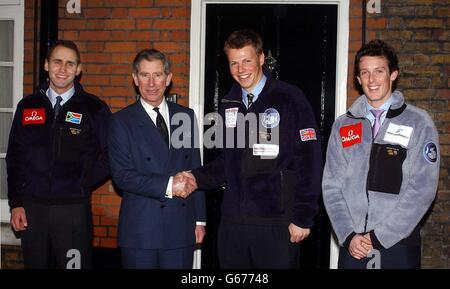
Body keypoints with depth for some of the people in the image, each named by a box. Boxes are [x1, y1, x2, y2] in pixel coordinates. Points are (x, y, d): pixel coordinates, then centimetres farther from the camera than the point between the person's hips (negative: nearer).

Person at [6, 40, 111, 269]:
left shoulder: (94, 109, 1)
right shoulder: (27, 106, 9)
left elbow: (109, 155, 3)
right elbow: (14, 158, 10)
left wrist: (82, 185, -4)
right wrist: (16, 203, 4)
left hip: (73, 209, -3)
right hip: (31, 209, 3)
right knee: (35, 264, 10)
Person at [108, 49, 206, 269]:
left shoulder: (186, 116, 9)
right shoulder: (122, 121, -1)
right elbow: (122, 176, -10)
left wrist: (200, 219, 9)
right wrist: (168, 186, -18)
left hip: (181, 227, 3)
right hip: (140, 230, -3)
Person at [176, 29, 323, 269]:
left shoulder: (289, 99, -6)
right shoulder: (230, 105, 11)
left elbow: (309, 161, -8)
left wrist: (303, 218, -11)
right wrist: (198, 177, 0)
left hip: (276, 224, -5)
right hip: (232, 222, 5)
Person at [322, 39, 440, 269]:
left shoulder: (419, 123, -1)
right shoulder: (343, 125, 8)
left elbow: (422, 189, -8)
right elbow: (332, 185, 5)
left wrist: (378, 235, -12)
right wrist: (348, 236, -7)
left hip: (398, 244, -2)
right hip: (352, 246, 2)